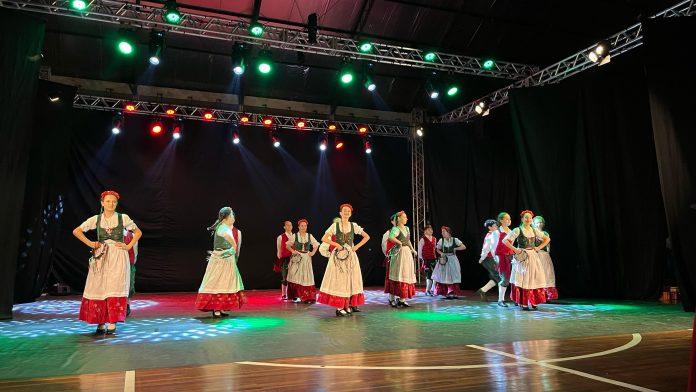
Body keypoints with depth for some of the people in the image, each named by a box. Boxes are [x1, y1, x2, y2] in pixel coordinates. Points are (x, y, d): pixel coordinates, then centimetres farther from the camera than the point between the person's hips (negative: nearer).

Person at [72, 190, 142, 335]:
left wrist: (128, 246, 0)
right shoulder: (96, 219, 5)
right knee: (98, 289, -1)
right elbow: (76, 231, 10)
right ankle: (101, 323, 8)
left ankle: (112, 324, -3)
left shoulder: (123, 218, 2)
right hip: (101, 257, 2)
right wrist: (90, 243, 2)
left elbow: (138, 232, 9)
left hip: (118, 257, -2)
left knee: (115, 289, -7)